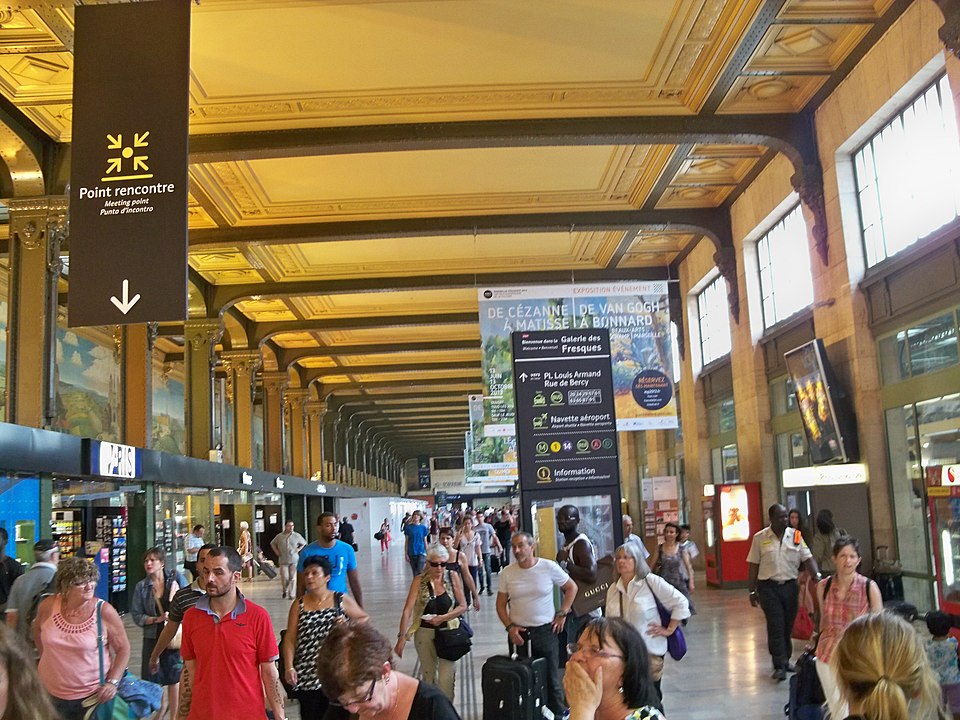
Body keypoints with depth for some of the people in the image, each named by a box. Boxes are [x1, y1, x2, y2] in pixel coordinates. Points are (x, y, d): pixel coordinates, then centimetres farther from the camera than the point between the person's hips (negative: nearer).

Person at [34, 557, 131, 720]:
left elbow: (123, 648, -7)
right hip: (51, 693, 3)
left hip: (93, 695, -2)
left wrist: (113, 682, -15)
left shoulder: (104, 611, -15)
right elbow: (37, 629, 16)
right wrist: (45, 657, 14)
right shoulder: (48, 606, -8)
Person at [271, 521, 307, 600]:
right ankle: (285, 591, 22)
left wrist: (298, 549, 3)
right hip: (283, 560, 0)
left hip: (294, 560, 0)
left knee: (293, 578, -2)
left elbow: (304, 543, 16)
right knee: (284, 577, -3)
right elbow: (272, 543, 18)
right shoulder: (279, 536, 2)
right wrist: (276, 551, 7)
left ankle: (291, 594, 9)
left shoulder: (297, 536, 1)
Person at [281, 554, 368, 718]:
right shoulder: (299, 605, 5)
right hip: (307, 676, 1)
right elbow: (290, 639, 1)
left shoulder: (342, 600, 3)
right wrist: (289, 667, -10)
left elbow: (365, 619, 12)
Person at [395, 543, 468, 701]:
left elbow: (463, 606, -1)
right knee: (428, 674, 15)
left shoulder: (453, 577, -4)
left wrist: (443, 617, -15)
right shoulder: (419, 581, -7)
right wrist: (402, 637, -21)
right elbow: (407, 610, -12)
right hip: (424, 633, 1)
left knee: (447, 676, -9)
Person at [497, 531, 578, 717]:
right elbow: (501, 604, 6)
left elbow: (571, 588, 6)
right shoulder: (507, 572, -2)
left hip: (545, 631, -1)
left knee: (551, 679, 5)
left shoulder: (549, 567, -7)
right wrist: (510, 627, -6)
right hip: (518, 633, 1)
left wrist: (562, 614, 1)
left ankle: (558, 714, 19)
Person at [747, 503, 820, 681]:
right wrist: (752, 591, 0)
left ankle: (785, 660, 27)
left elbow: (807, 558, -2)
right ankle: (779, 666, -4)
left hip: (790, 585, 3)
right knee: (775, 626, -7)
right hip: (768, 587, -3)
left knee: (788, 626, 10)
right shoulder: (760, 538, -2)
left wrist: (817, 575, -21)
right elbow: (753, 566, 1)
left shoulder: (795, 536, 4)